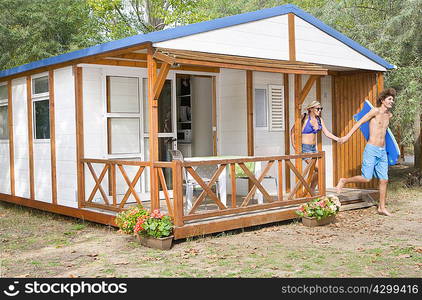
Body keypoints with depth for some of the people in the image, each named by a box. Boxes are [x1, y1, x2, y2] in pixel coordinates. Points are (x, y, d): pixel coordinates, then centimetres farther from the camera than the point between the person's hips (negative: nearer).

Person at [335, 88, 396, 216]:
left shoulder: (389, 115, 13)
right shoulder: (376, 111, -8)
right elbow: (359, 122, -9)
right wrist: (348, 135, -15)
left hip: (382, 151, 7)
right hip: (371, 149, -7)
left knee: (384, 180, 4)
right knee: (366, 178, -10)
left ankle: (382, 208, 13)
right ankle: (344, 181, 13)